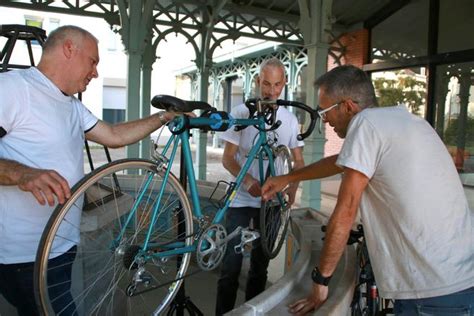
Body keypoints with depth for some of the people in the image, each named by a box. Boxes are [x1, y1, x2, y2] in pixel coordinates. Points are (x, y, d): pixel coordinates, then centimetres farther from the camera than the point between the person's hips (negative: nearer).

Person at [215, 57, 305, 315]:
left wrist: (293, 185, -11)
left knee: (260, 265, 13)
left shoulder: (290, 119, 4)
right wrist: (248, 181, -23)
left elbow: (298, 160, 9)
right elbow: (227, 158, -6)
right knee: (231, 266, -4)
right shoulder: (241, 113, -5)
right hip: (241, 199, -3)